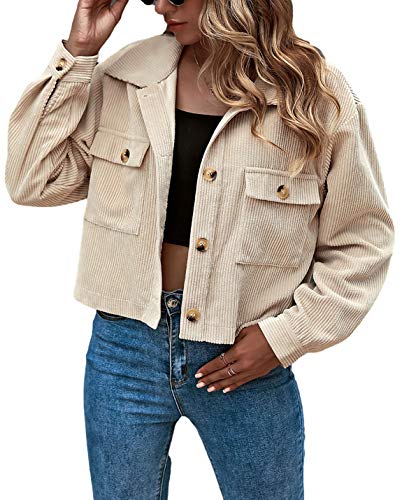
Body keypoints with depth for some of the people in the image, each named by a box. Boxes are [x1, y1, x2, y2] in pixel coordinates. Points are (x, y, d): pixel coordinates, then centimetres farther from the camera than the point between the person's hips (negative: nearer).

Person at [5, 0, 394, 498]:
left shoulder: (320, 97, -9)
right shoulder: (123, 79, -2)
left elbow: (362, 241, -2)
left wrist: (285, 336, -11)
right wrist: (76, 55, -7)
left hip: (247, 359, -2)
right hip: (126, 347, 2)